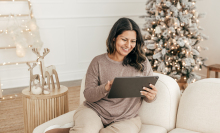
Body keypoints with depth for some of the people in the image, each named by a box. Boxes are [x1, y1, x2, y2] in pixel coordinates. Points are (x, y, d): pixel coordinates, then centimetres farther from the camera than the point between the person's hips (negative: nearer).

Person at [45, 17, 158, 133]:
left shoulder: (142, 63, 2)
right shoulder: (98, 62, 1)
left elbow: (149, 95, 7)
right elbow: (88, 95, -3)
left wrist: (151, 97, -18)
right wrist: (106, 88, -23)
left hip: (126, 119, 2)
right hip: (94, 110, -2)